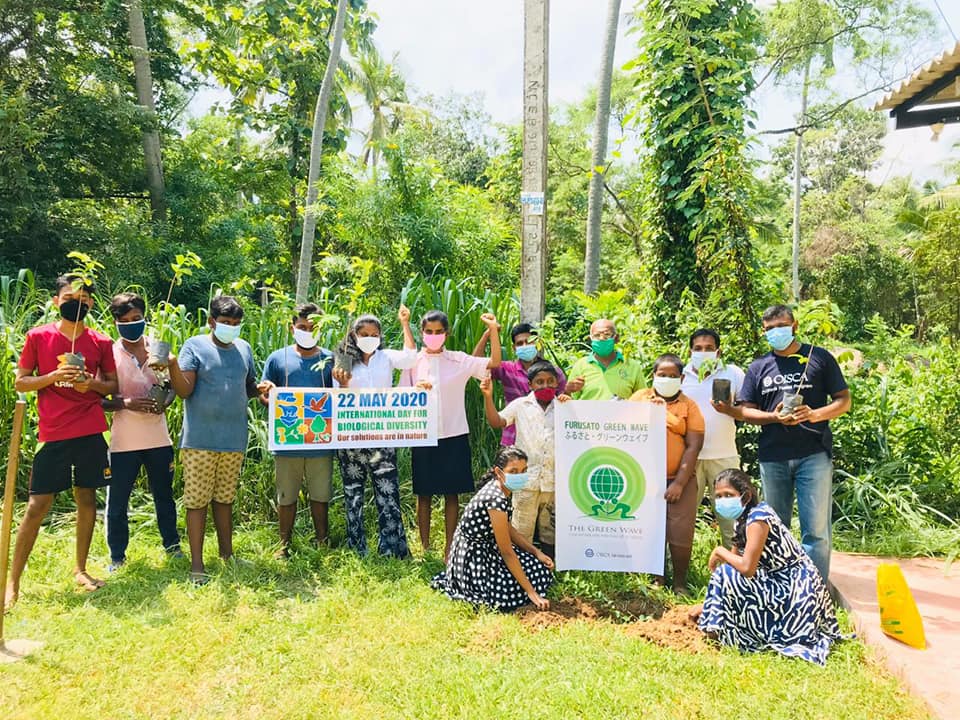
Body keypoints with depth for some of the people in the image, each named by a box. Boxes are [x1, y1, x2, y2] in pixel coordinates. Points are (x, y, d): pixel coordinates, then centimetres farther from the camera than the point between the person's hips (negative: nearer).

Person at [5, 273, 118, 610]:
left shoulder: (101, 342, 5)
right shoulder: (38, 337, 1)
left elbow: (113, 385, 11)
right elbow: (20, 382, 3)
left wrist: (92, 383, -10)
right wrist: (53, 376, -14)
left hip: (91, 433, 2)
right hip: (53, 434, -2)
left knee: (87, 498, 8)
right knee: (37, 505, -1)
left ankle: (80, 569, 22)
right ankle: (13, 580, 11)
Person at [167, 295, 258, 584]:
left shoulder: (244, 348, 11)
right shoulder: (195, 346, -4)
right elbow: (184, 390, -12)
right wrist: (173, 365, -29)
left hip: (234, 440, 4)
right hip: (200, 440, -4)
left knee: (225, 498, 15)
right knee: (197, 500, 0)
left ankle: (226, 554, 27)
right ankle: (197, 564, 9)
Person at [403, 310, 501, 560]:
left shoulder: (458, 360, 2)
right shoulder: (413, 362, 3)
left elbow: (494, 363, -9)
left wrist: (493, 330, -16)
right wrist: (415, 390, -16)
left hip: (454, 435, 0)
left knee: (452, 493, 6)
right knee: (424, 493, 8)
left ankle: (450, 547, 18)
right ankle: (425, 546, 22)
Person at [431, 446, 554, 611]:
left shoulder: (501, 489, -1)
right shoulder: (496, 498, -29)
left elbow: (508, 529, 11)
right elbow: (506, 552, -24)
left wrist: (536, 552, 1)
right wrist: (531, 592, -20)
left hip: (486, 547, 10)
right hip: (472, 558, -10)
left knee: (540, 570, 11)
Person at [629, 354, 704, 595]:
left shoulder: (688, 406, 2)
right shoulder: (640, 398, 7)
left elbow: (693, 446, -4)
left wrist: (679, 483, -10)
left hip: (679, 479, -1)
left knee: (680, 533, 0)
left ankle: (680, 582, 18)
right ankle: (656, 578, 23)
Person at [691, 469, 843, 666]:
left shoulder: (757, 518, -19)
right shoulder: (744, 520, 8)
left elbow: (746, 567, -28)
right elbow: (738, 563, 11)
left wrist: (720, 552, -11)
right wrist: (707, 605, 8)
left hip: (796, 595, -9)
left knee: (726, 573, -16)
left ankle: (723, 632, -1)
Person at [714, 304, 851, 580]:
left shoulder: (819, 358, 5)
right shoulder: (759, 367, 12)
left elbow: (844, 400, 4)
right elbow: (746, 411, 8)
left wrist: (815, 414, -15)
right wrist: (773, 417, -12)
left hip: (814, 454, -3)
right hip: (772, 457, 3)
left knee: (816, 528, -4)